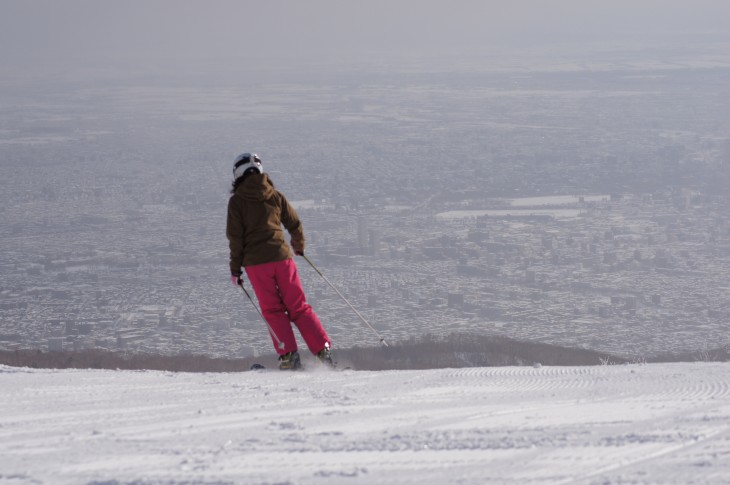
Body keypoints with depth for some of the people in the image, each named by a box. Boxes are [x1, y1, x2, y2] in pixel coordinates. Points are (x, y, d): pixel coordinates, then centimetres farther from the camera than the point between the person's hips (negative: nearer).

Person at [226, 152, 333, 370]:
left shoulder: (237, 200, -2)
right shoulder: (275, 195, 7)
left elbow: (235, 238, -4)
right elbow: (295, 224, 12)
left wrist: (235, 268, 2)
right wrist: (299, 246, 32)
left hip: (256, 262, -3)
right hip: (282, 256, 3)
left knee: (272, 311, 5)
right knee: (298, 307, 7)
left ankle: (289, 355, -6)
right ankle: (323, 350, -1)